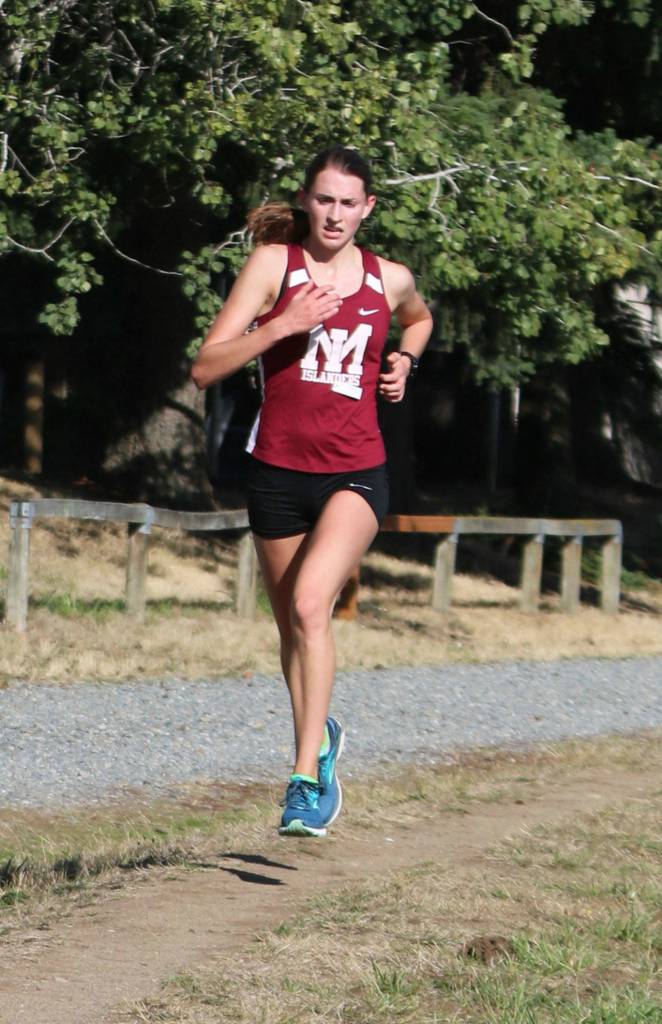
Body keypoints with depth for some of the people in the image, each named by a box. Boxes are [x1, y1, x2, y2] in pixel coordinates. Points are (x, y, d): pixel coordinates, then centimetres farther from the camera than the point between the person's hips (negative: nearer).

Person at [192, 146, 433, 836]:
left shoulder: (390, 280, 6)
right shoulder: (275, 263, -1)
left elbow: (420, 319, 33)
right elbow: (205, 369, -7)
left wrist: (404, 360, 12)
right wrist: (284, 324, -18)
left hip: (356, 473, -1)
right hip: (280, 471, 1)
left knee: (310, 604, -24)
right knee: (291, 626, 13)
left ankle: (306, 776, -25)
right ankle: (321, 734, 41)